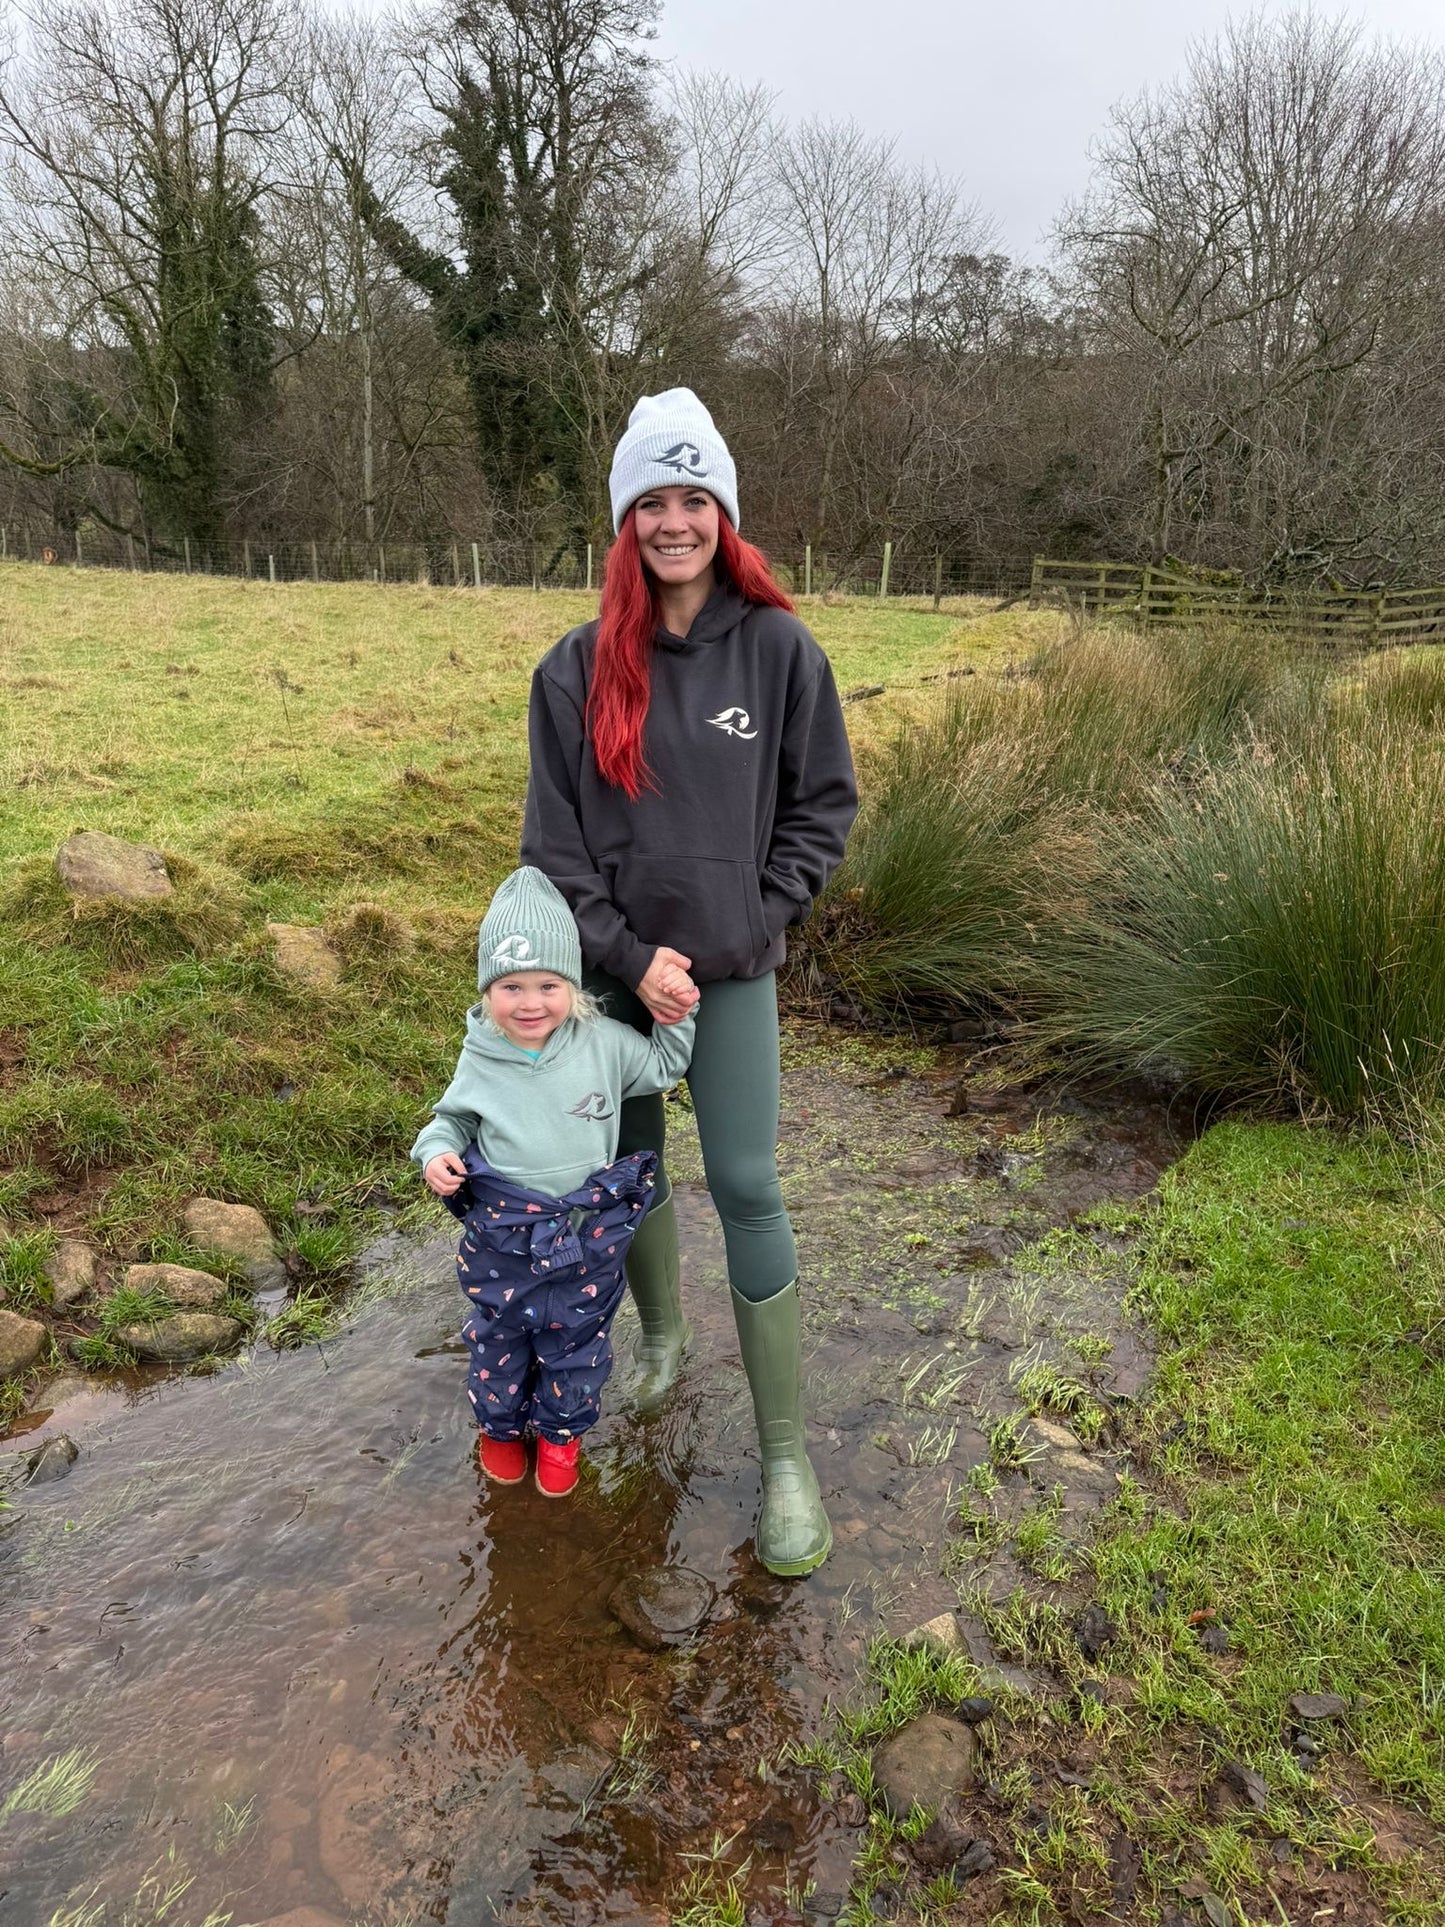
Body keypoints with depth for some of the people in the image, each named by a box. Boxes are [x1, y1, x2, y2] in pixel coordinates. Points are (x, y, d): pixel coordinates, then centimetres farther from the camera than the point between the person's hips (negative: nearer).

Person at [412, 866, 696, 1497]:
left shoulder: (603, 1042, -13)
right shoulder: (482, 1059, -12)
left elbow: (663, 1068, 4)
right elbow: (453, 1118, 6)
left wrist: (679, 1012, -11)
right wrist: (437, 1152, -15)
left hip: (588, 1237, 0)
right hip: (500, 1238, 0)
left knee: (577, 1345, 19)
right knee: (497, 1342, 22)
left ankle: (560, 1431, 46)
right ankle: (499, 1425, 50)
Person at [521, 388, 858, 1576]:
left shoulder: (778, 649, -4)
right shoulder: (580, 666, -2)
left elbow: (826, 805, 2)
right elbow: (553, 835, -2)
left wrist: (759, 922, -7)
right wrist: (629, 955, -10)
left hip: (732, 970, -2)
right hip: (614, 965, 2)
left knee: (746, 1188, -4)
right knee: (630, 1163, 15)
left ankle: (786, 1453, 7)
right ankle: (663, 1335, 42)